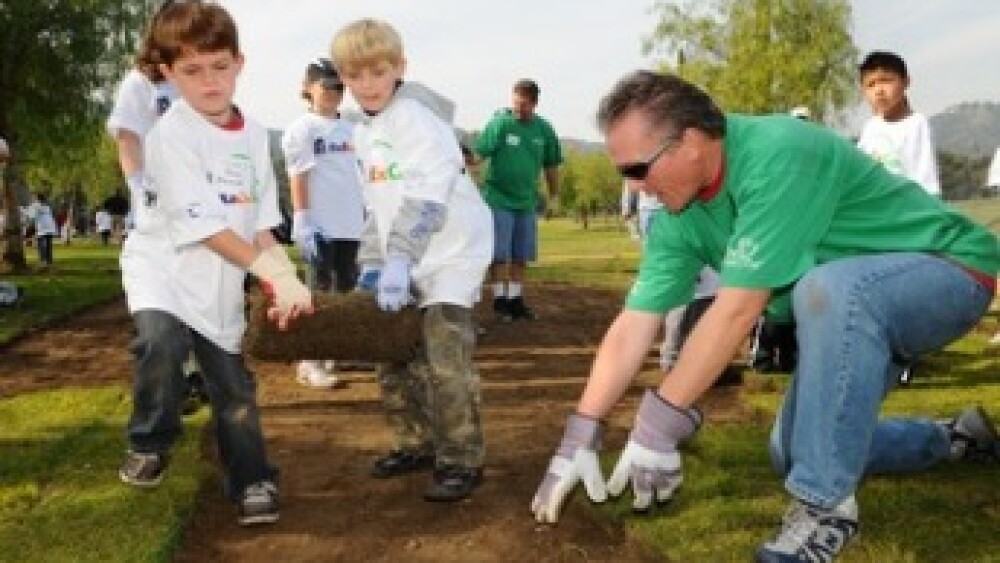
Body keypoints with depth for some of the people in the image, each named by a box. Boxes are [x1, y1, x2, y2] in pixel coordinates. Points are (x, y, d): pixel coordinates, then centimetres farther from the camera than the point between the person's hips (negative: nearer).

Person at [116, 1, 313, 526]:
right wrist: (274, 272, -20)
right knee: (161, 340, -30)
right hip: (163, 269, -5)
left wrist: (287, 282, -11)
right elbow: (205, 227, -20)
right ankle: (151, 443, -3)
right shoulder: (169, 134, -17)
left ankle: (253, 482, 24)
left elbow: (260, 225, 3)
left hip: (223, 283, 5)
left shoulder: (254, 133, 2)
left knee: (235, 387, 6)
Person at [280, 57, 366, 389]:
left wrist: (367, 217, 14)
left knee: (347, 289, 12)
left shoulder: (349, 129, 14)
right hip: (321, 225, -6)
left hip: (350, 225, 6)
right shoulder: (302, 129, -4)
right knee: (319, 291, -3)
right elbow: (299, 179, -11)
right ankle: (310, 362, 4)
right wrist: (302, 221, -18)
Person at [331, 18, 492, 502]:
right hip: (403, 262, 9)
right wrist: (372, 261, 8)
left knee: (445, 362, -13)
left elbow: (426, 199, -26)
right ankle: (417, 443, 28)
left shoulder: (416, 118, -15)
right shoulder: (364, 133, 13)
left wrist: (398, 259, -32)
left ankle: (462, 461, 0)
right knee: (393, 358, 13)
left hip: (451, 253, -9)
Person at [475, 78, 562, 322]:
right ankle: (499, 299, 12)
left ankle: (515, 299, 20)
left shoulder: (544, 129, 1)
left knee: (521, 256, 10)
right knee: (500, 254, 1)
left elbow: (551, 165, 11)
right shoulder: (499, 123, -11)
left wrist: (553, 196, 15)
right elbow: (478, 154, -16)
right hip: (499, 199, -4)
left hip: (527, 202, 4)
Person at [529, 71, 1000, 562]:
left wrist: (658, 424, -32)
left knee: (830, 288, -39)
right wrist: (579, 437, -15)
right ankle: (950, 438, 32)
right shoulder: (678, 218, -10)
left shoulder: (778, 155, -34)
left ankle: (826, 504, -25)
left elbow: (738, 310, -36)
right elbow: (633, 327, -10)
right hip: (850, 313, 8)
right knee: (792, 455, 13)